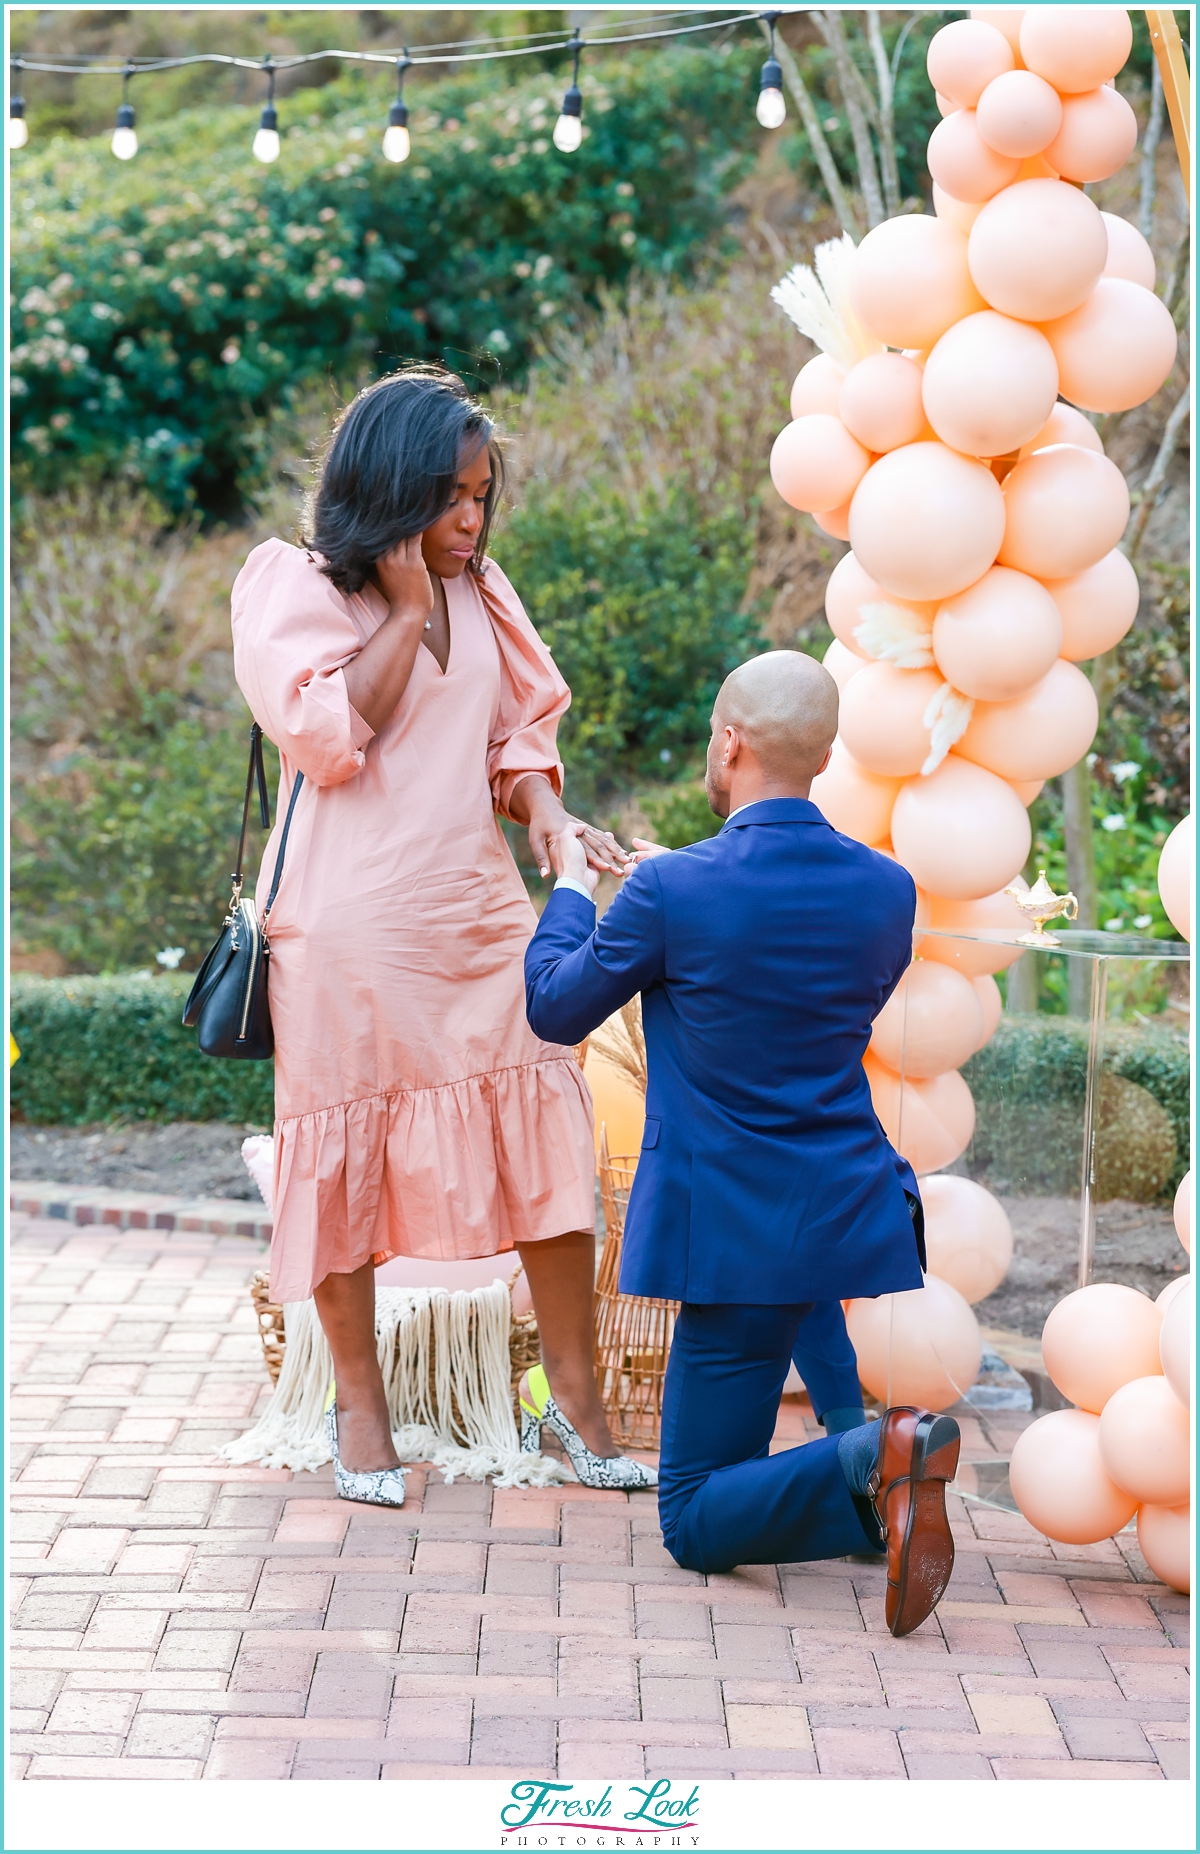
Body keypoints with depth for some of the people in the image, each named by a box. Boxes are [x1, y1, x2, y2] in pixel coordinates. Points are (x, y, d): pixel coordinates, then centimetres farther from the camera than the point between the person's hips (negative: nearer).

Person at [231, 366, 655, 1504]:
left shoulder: (479, 598, 15)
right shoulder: (294, 588, -1)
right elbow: (327, 736, -13)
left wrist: (549, 816, 0)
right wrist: (406, 608, -10)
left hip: (478, 916, 5)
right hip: (349, 928, -5)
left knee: (545, 1137, -2)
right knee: (347, 1153, 2)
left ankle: (576, 1397, 6)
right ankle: (359, 1407, 15)